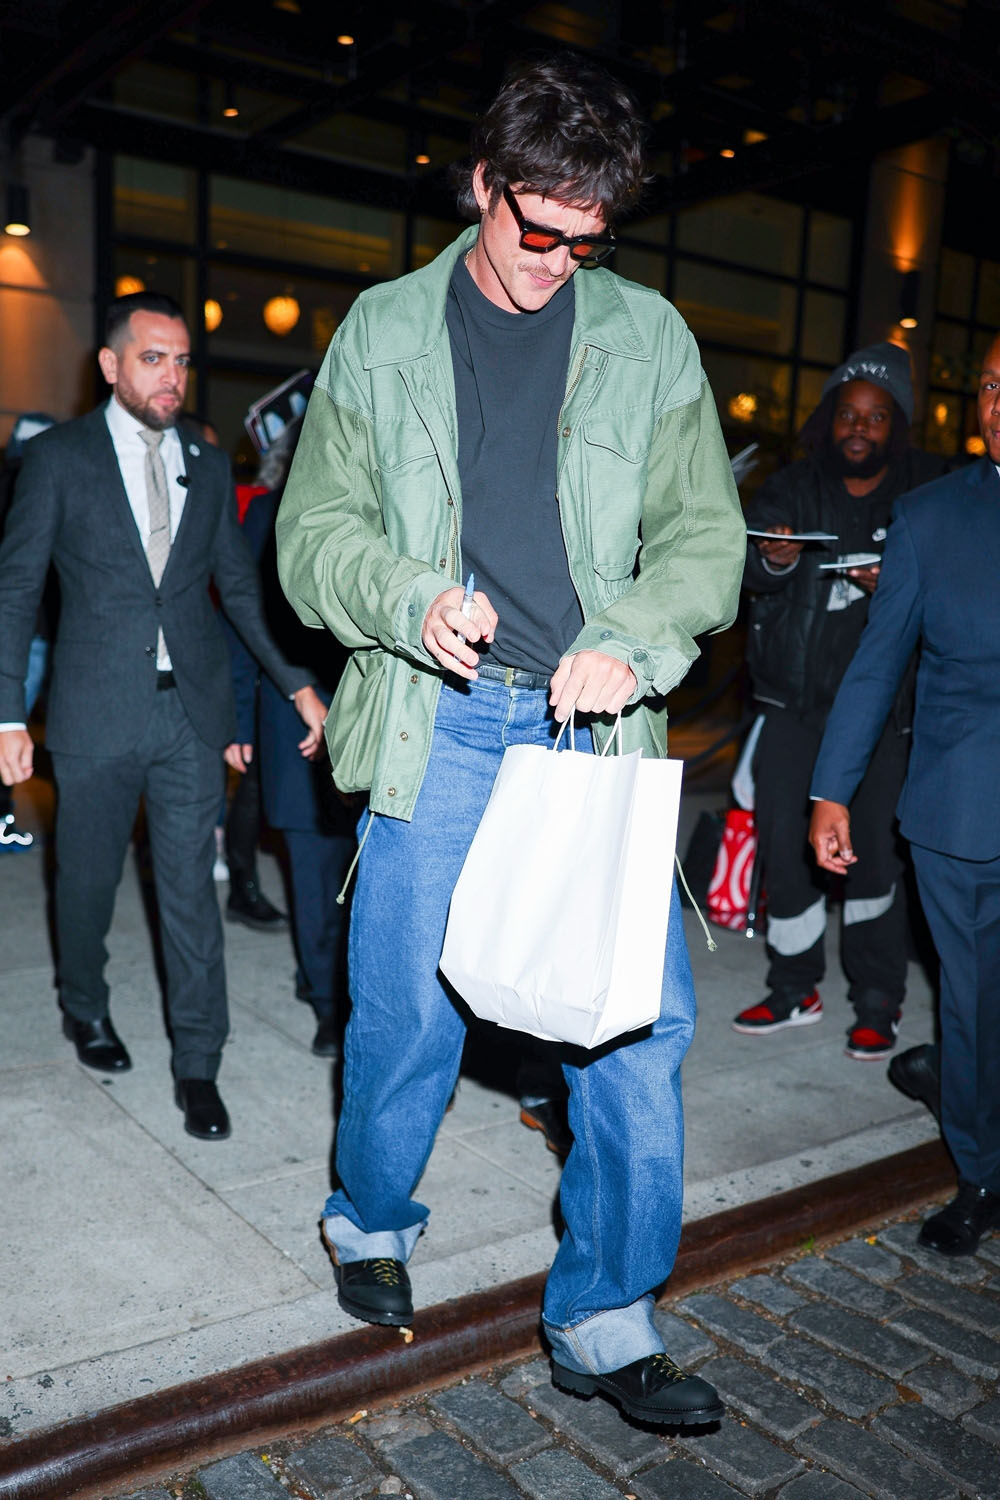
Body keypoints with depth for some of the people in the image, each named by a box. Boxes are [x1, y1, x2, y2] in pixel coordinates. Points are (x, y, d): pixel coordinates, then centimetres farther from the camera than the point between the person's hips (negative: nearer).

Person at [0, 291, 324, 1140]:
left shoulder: (208, 465, 9)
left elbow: (240, 584, 13)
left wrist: (295, 681, 5)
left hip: (193, 711, 2)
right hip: (97, 712, -1)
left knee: (191, 887, 3)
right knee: (88, 879, 14)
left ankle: (198, 1065, 14)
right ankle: (86, 1009, 41)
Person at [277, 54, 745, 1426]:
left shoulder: (649, 337, 9)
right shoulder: (382, 333, 7)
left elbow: (706, 537, 7)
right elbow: (315, 536, 7)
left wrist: (629, 643, -12)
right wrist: (412, 601, -14)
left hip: (597, 726, 2)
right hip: (440, 725, -1)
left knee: (643, 1016, 0)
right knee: (409, 1011, 7)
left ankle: (606, 1318, 19)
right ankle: (371, 1219, 37)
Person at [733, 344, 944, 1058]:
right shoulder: (795, 486, 6)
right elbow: (746, 561, -6)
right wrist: (771, 561, -30)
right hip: (794, 695, 3)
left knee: (872, 847, -6)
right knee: (781, 839, 3)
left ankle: (879, 1004, 12)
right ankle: (795, 991, 20)